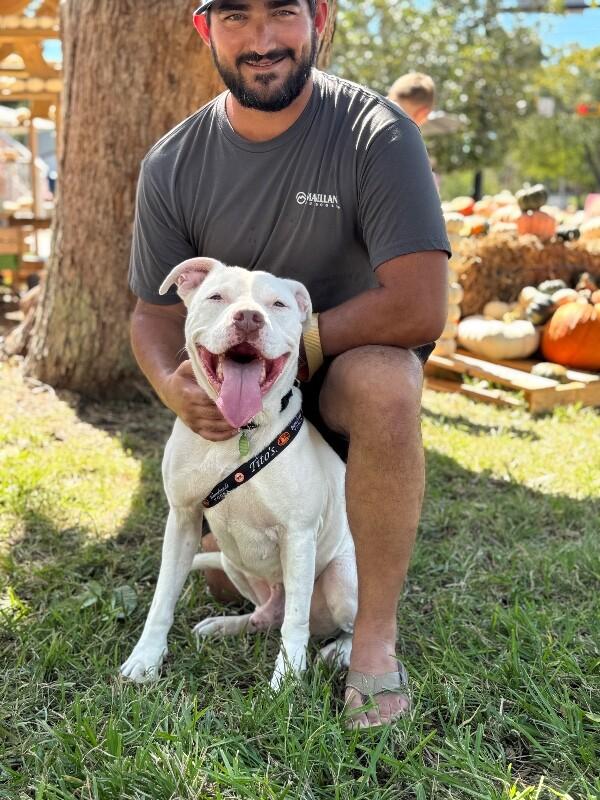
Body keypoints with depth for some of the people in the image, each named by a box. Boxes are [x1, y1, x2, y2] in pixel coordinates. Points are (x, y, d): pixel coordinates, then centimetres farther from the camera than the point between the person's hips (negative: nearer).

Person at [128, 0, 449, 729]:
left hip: (351, 360, -3)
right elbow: (156, 313, -4)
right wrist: (174, 385, -27)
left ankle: (375, 635, -24)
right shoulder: (173, 166, -11)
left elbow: (419, 307, -29)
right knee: (225, 578, 8)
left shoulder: (375, 134, -22)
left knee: (384, 384, -39)